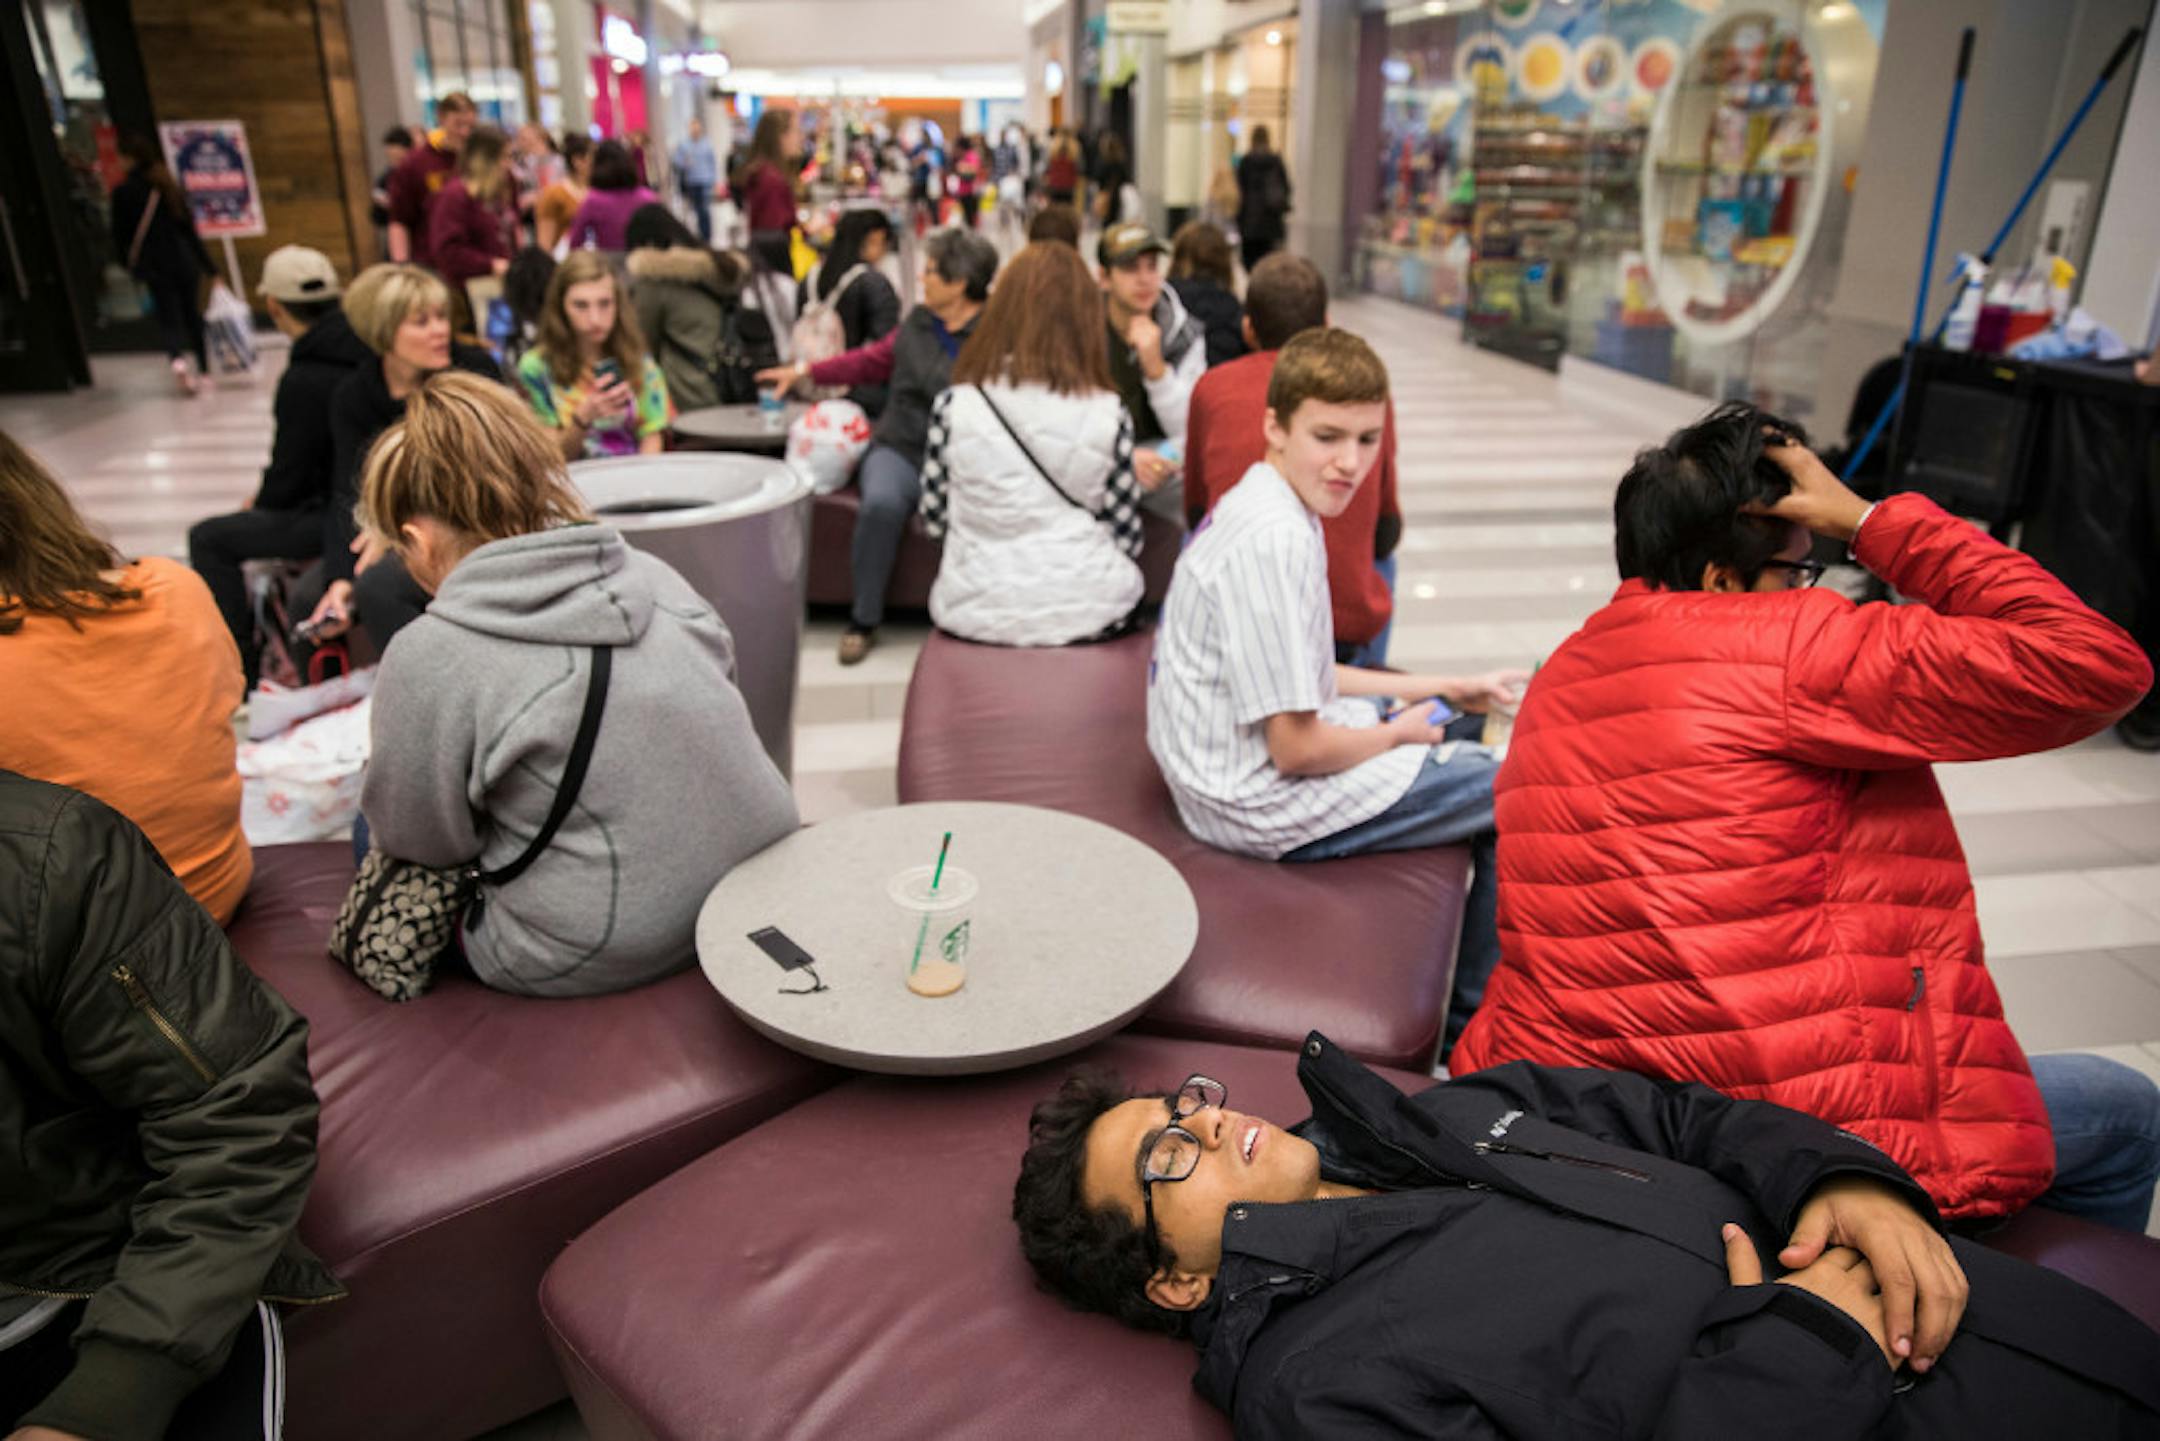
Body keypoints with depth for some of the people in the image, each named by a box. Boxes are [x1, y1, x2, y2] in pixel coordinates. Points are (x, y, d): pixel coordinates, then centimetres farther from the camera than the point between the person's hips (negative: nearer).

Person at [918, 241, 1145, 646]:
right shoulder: (1107, 413, -8)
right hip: (1088, 611, -1)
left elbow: (934, 518, 4)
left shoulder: (954, 407, -7)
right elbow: (1126, 536, -2)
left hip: (976, 614, 1)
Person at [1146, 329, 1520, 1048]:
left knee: (1456, 724, 28)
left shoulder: (1257, 507, 6)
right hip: (1264, 805, -11)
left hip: (1226, 768, 11)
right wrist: (1399, 734, -6)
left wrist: (1438, 688, 14)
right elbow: (1297, 748, -25)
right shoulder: (1276, 542, -26)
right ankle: (1468, 1029, 17)